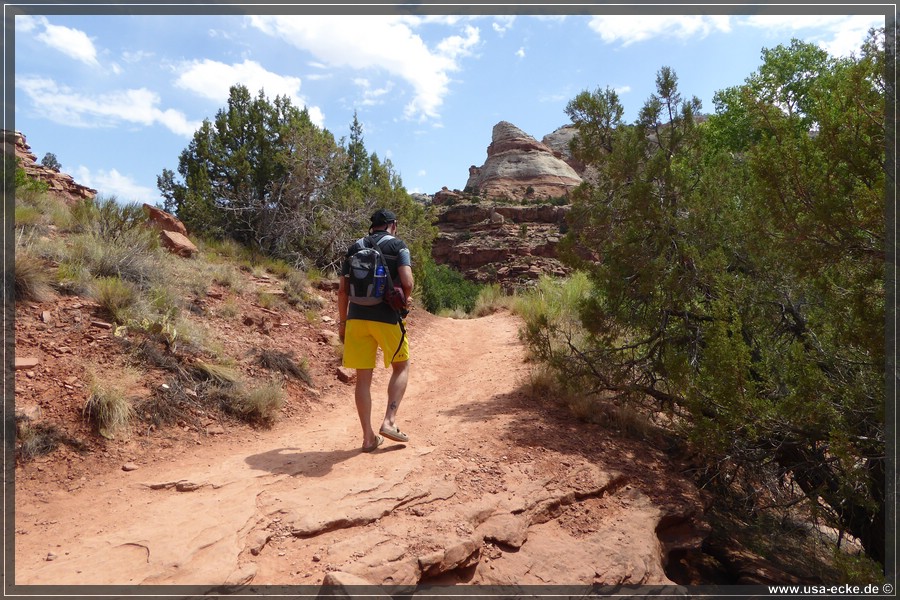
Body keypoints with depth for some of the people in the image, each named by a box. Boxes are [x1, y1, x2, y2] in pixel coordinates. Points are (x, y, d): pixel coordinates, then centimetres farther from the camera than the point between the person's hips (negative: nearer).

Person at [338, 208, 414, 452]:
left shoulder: (355, 248, 14)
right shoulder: (397, 245, 2)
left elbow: (342, 290, 10)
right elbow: (407, 282, -12)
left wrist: (342, 322, 17)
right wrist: (405, 301, 8)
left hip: (357, 317, 4)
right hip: (386, 318, -4)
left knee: (363, 377, 8)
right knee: (402, 367, 16)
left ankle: (368, 437, 13)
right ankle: (389, 422, 4)